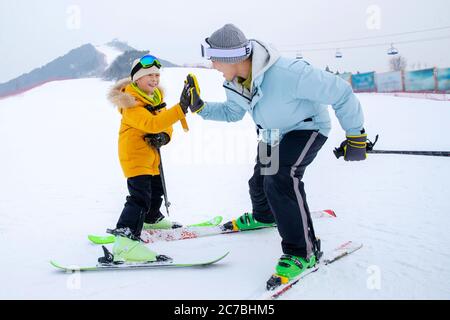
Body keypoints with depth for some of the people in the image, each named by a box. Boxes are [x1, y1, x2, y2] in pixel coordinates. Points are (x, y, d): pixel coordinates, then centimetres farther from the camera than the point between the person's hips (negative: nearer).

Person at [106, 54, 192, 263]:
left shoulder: (156, 97, 8)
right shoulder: (131, 103, -21)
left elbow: (165, 123, 8)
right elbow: (151, 123, -36)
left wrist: (163, 136, -18)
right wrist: (181, 107, -45)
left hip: (151, 155, 9)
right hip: (134, 155, -9)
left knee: (156, 189, 28)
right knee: (140, 197, -23)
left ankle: (151, 219, 55)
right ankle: (125, 242, -31)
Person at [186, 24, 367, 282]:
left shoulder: (287, 74, -40)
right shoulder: (236, 82, -14)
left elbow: (341, 93, -32)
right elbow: (232, 113, 8)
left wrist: (356, 136, -22)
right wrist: (200, 107, -9)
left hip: (308, 128, -8)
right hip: (274, 133, 8)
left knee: (281, 178, -28)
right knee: (260, 178, 20)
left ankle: (304, 251, -15)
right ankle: (263, 216, 56)